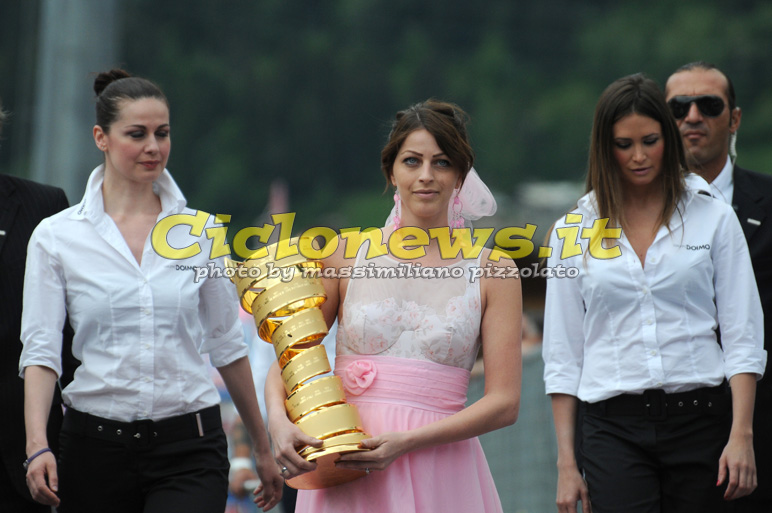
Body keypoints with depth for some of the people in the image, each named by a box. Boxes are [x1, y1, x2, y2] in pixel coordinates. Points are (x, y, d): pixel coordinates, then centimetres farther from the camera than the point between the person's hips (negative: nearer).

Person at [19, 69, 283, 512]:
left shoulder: (201, 232, 6)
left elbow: (227, 344, 14)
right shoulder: (56, 237, 1)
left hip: (189, 449, 0)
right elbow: (40, 349, -5)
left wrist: (263, 448, 18)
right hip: (96, 447, 0)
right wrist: (37, 445, -20)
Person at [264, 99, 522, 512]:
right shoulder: (345, 256, 7)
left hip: (439, 474, -1)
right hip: (344, 473, 1)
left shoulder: (491, 272, 3)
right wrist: (279, 420, -11)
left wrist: (408, 440, -14)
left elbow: (504, 402, -2)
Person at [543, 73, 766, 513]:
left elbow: (743, 338, 3)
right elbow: (563, 356, 9)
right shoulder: (574, 231, 8)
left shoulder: (714, 218, 6)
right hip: (614, 426, 0)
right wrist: (566, 462, 3)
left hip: (699, 419, 0)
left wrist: (741, 435, -8)